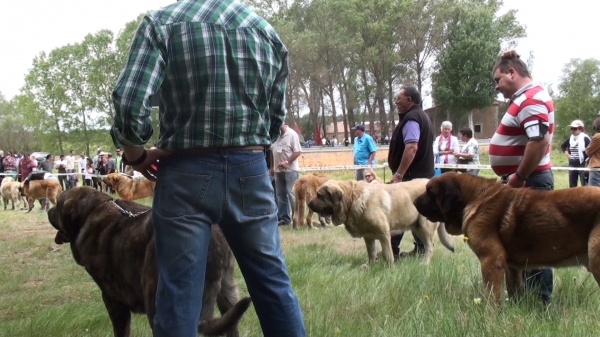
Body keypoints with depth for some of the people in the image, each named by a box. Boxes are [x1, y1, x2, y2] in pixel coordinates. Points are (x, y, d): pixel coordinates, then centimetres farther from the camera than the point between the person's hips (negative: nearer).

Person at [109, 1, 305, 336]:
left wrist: (137, 155, 2)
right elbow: (276, 120, 11)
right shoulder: (269, 31, 9)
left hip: (187, 173, -3)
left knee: (179, 294, 4)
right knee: (274, 283, 13)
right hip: (251, 170, 3)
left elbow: (130, 104, -14)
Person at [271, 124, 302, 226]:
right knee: (280, 195, 9)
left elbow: (298, 151, -14)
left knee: (292, 194, -7)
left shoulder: (291, 134, -10)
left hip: (290, 169, -7)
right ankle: (284, 218, 15)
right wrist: (272, 167, 15)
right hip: (278, 170, 7)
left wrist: (287, 162, -21)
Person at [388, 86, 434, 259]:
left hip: (412, 174, -11)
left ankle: (392, 250, -5)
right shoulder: (421, 116, 18)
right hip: (423, 172, 11)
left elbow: (411, 148, -28)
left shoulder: (411, 118, -16)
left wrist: (399, 174, -29)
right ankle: (421, 249, 14)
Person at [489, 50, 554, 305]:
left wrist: (519, 177, -24)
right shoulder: (526, 98, 15)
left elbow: (540, 140, -30)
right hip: (524, 181, 11)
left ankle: (539, 301, 2)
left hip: (529, 182, -11)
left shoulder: (531, 99, -18)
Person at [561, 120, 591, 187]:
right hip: (572, 165, 7)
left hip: (582, 165, -7)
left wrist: (587, 163, -19)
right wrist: (567, 153, 13)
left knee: (585, 186, -6)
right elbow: (563, 146, 28)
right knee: (572, 186, 11)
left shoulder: (585, 138, -11)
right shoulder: (570, 138, 9)